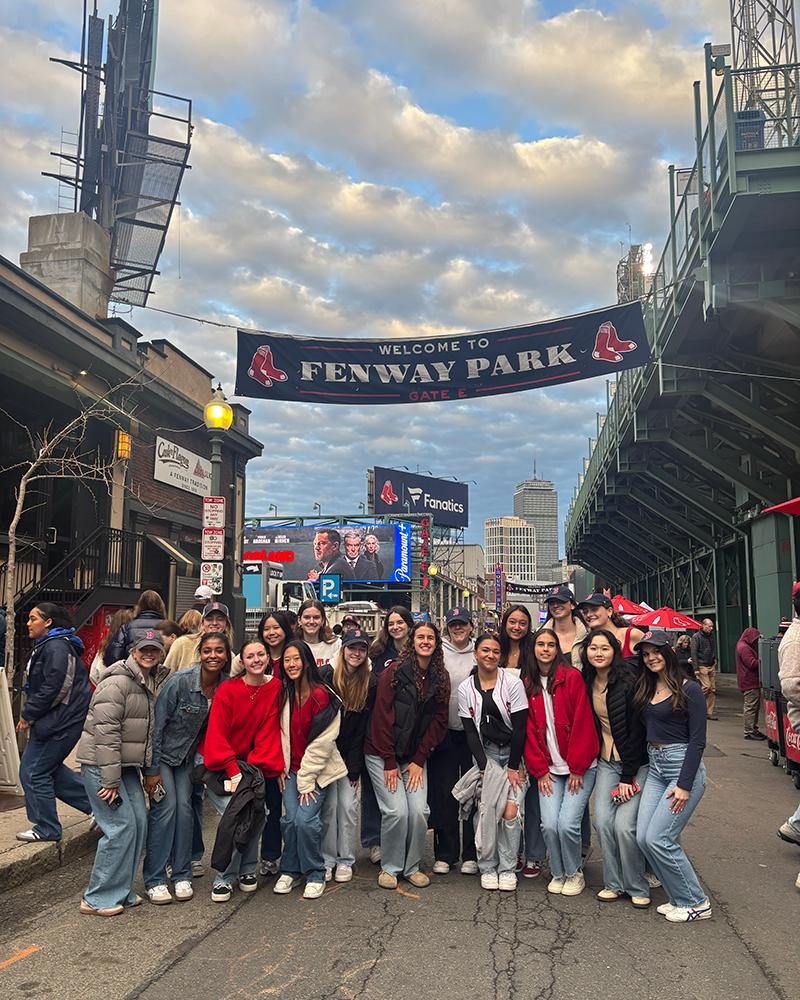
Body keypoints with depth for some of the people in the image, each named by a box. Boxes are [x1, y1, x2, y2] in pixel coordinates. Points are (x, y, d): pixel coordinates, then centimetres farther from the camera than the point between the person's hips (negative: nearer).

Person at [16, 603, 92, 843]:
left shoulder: (57, 647, -18)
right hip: (52, 720, 10)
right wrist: (29, 714, 12)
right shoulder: (45, 646, 16)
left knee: (36, 771, -1)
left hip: (62, 721, -10)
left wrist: (28, 714, -15)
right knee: (48, 767, 15)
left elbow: (53, 688, -24)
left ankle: (46, 829, 13)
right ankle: (95, 802, 20)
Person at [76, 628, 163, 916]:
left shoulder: (148, 685, 13)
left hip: (127, 764, 9)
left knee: (139, 823, 6)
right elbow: (105, 732, -21)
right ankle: (98, 899, 4)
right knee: (121, 826, -10)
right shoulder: (118, 681, -17)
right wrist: (110, 780, -22)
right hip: (100, 764, -9)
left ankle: (121, 891, 20)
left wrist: (150, 769, 16)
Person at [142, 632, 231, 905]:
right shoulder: (180, 681, -26)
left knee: (184, 807, 0)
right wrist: (153, 769, -17)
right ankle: (154, 879, 0)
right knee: (165, 806, -10)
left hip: (188, 756, 4)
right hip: (160, 751, -4)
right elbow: (157, 724, -19)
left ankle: (182, 875, 12)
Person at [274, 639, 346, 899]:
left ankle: (315, 875, 5)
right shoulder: (285, 694, 4)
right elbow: (282, 733, 10)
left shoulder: (322, 695, -15)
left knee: (305, 819, -14)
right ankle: (289, 870, 14)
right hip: (292, 769, 4)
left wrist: (307, 780, -13)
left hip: (317, 770, -4)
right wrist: (282, 767, -1)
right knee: (290, 819, -7)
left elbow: (321, 743, -14)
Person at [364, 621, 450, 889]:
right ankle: (389, 867, 12)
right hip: (382, 754, -4)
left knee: (419, 811, -6)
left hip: (415, 756, 4)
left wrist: (419, 760, -4)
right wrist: (389, 763, -13)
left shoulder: (441, 679, 3)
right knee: (396, 811, -11)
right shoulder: (394, 672, -11)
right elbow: (383, 717, -12)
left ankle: (413, 866, 16)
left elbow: (439, 721, 3)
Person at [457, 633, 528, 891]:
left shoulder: (513, 683, -8)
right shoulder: (465, 688, -1)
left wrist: (513, 767, -9)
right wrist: (484, 767, -9)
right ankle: (487, 868, 8)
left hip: (514, 752, -1)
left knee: (511, 810, -11)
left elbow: (520, 728, -8)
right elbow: (470, 731, -1)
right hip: (484, 753, 1)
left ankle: (507, 869, 7)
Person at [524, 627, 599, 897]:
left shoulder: (572, 677, -6)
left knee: (567, 823, -12)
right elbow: (529, 730, 6)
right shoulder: (527, 684, 6)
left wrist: (577, 768, -9)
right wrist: (540, 770, -1)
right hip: (548, 769, 3)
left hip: (579, 767, -3)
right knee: (549, 824, -8)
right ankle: (558, 873, 18)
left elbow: (583, 723, -8)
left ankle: (574, 873, 15)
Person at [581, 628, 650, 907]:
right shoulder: (586, 684, 1)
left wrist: (628, 776, -14)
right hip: (606, 761, 5)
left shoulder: (628, 684, -17)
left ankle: (637, 888, 8)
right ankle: (614, 883, 11)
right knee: (602, 821, -7)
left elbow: (637, 732, -15)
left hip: (636, 763, -5)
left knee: (624, 824, -12)